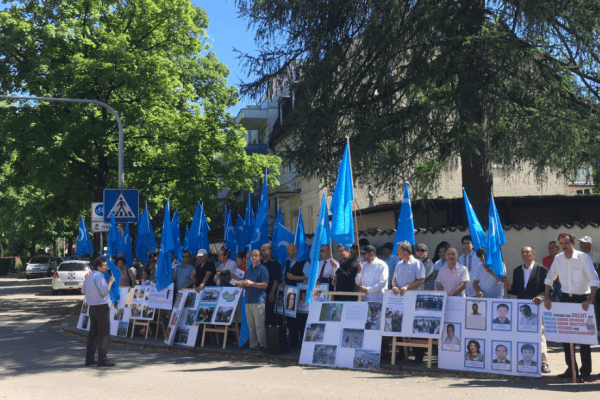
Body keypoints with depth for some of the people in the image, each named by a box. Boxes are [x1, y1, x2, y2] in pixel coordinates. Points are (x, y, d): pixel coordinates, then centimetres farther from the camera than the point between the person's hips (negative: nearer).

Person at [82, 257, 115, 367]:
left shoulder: (88, 277, 12)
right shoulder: (99, 277, -16)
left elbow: (83, 291, 19)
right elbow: (105, 292, -22)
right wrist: (110, 281, -9)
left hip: (91, 307, 9)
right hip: (101, 307, -9)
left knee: (93, 333, 12)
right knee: (104, 333, -5)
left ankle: (89, 359, 14)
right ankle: (102, 360, -5)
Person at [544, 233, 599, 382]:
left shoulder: (583, 257, -13)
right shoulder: (558, 258, 1)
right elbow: (549, 279, 10)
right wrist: (546, 297, -1)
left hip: (582, 299, -5)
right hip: (565, 298, 5)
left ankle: (585, 371, 8)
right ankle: (571, 368, 19)